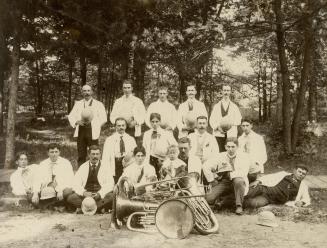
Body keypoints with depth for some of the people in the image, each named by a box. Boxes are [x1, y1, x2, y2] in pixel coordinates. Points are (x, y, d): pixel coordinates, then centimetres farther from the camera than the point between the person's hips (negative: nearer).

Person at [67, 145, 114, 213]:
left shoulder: (105, 167, 5)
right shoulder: (83, 167, 8)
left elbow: (109, 184, -5)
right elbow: (76, 184, 1)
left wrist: (99, 194, -21)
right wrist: (83, 193, -20)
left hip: (101, 195, -1)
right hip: (85, 195, 1)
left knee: (112, 197, -32)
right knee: (71, 198, -26)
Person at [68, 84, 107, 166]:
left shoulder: (98, 104, 7)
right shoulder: (78, 104, 16)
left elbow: (103, 118, -1)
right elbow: (71, 116, 13)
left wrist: (92, 121, -14)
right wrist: (77, 122, -8)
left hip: (92, 132, -3)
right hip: (80, 131, 3)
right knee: (81, 155, 6)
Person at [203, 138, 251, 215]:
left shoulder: (244, 157, 1)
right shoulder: (220, 156, 7)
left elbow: (242, 173, -15)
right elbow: (206, 166, 0)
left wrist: (229, 175, -12)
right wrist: (212, 181, -4)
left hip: (237, 181, -1)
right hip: (222, 182, 1)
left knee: (239, 181, -39)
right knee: (209, 199, -22)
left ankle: (239, 206, -20)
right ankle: (221, 200, 11)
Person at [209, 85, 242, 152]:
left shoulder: (234, 106, 15)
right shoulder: (216, 106, 13)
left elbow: (238, 120, 8)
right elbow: (211, 120, 7)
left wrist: (231, 123, -11)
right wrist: (217, 127, -10)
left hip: (231, 134, 0)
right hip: (219, 134, 0)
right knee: (221, 152, -6)